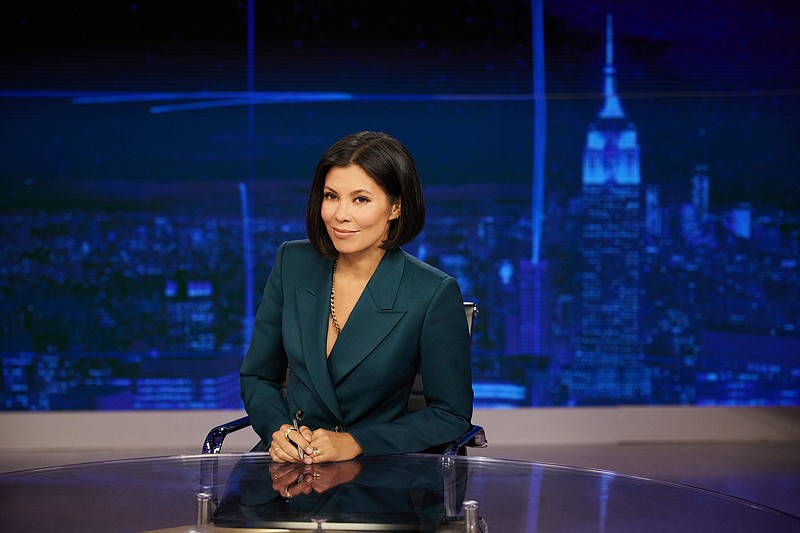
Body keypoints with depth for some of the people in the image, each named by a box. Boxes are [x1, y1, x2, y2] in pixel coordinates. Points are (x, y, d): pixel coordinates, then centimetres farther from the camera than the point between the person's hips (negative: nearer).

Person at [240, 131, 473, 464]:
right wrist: (278, 430, -10)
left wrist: (355, 443, -14)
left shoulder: (434, 294, -11)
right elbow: (257, 376, 11)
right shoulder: (293, 263, 2)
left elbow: (452, 415, -4)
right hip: (289, 461, 4)